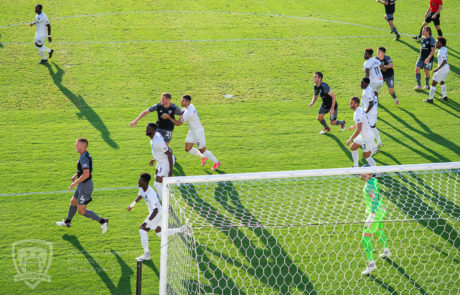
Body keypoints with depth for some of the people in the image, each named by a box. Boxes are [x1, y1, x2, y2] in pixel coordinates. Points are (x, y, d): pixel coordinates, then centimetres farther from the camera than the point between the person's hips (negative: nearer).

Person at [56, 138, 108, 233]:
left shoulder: (84, 158, -25)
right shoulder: (86, 155, 6)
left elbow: (86, 174, -32)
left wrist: (75, 183, -25)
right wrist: (76, 175, 15)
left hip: (85, 186, -10)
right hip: (82, 185, 10)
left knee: (81, 211, -5)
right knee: (73, 202, 26)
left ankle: (102, 221, -2)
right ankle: (67, 222, 46)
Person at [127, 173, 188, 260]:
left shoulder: (151, 194, -33)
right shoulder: (141, 188, -7)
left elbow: (156, 210, -35)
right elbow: (140, 196, 19)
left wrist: (146, 223, -38)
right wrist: (132, 205, 9)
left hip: (157, 213, -10)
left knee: (142, 229, -16)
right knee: (160, 234, 21)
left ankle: (146, 255, -9)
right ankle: (182, 229, 31)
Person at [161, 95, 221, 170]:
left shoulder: (188, 113, -33)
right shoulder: (190, 106, -3)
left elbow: (178, 123, -26)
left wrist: (168, 117, -22)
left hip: (198, 132, -9)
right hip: (192, 131, 9)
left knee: (202, 150, 7)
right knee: (188, 149, 12)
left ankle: (216, 162, 27)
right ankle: (203, 157, 31)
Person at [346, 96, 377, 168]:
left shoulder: (357, 114, -26)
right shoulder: (359, 110, 5)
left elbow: (359, 129, -31)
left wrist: (350, 139, -27)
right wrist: (354, 126, 35)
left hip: (367, 137, -10)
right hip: (363, 136, 10)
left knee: (366, 156, -3)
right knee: (353, 148, 20)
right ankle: (356, 166, 33)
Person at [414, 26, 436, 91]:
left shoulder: (431, 40, -13)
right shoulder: (423, 38, 8)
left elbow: (433, 50, -17)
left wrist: (428, 58, -25)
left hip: (428, 59, -6)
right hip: (421, 58, 6)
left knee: (426, 72, 1)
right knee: (417, 69, -3)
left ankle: (426, 85, 23)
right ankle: (419, 85, 6)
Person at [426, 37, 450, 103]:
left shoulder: (441, 51, -22)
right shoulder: (444, 49, 6)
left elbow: (444, 61, -30)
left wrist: (437, 69, -29)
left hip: (442, 69, -10)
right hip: (447, 68, 10)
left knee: (433, 83, -2)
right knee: (442, 82, 28)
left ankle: (430, 99, -2)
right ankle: (445, 97, 36)